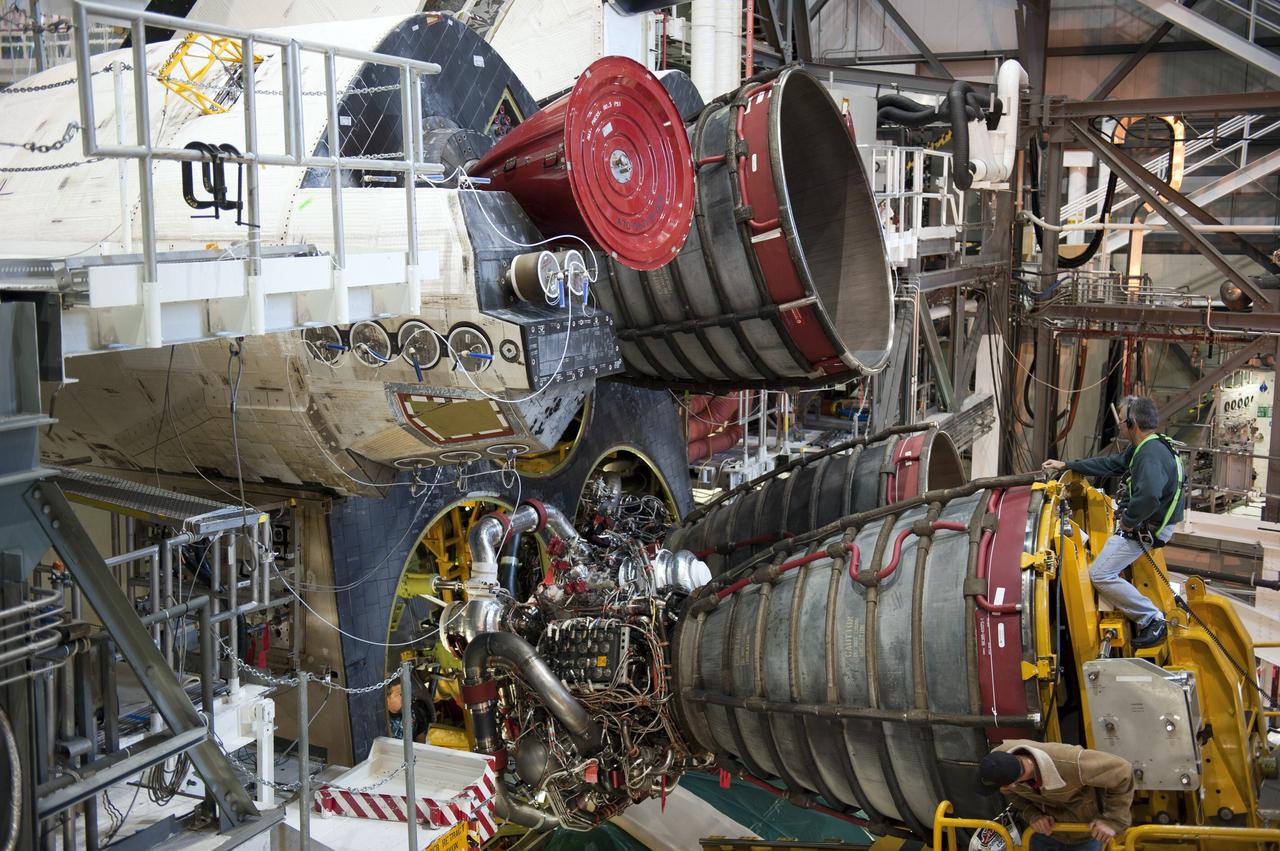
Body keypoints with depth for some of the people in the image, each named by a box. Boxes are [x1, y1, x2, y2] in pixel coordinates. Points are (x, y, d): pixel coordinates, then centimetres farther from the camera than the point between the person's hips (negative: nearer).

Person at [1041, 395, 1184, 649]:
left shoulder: (1150, 455, -28)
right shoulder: (1144, 447, 6)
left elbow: (1149, 496, -44)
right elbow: (1109, 464, 19)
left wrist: (1128, 521, -27)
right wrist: (1067, 465, 21)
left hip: (1145, 527, -11)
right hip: (1146, 520, 11)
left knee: (1101, 575, -14)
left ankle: (1152, 619, -6)